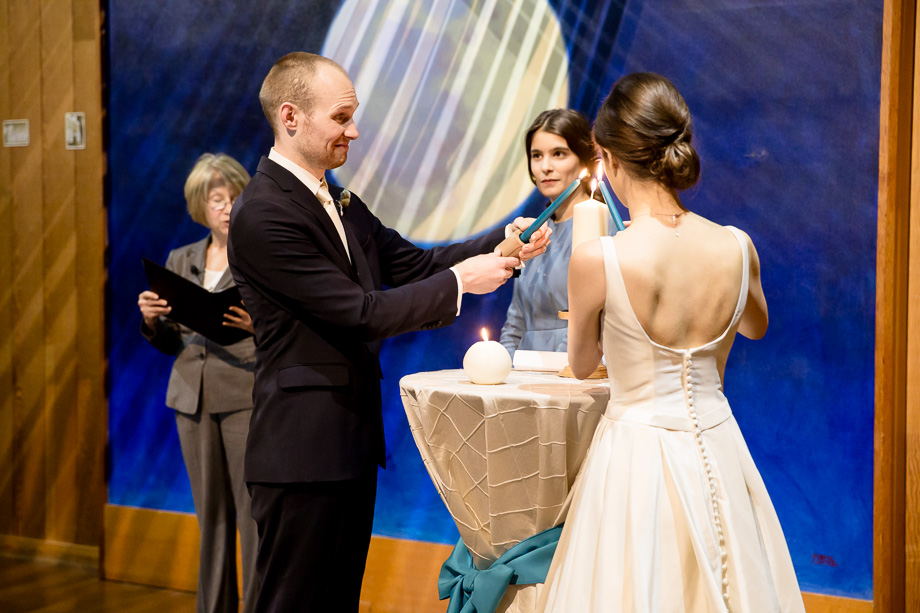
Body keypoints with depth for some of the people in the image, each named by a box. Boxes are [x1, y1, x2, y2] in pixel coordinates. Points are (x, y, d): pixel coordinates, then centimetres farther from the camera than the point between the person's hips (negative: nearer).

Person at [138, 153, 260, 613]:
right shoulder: (180, 261, 13)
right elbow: (170, 343, 18)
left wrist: (256, 326, -24)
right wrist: (151, 320, -2)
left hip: (248, 397, -4)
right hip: (193, 398, 5)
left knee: (254, 515, -7)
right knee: (211, 516, 10)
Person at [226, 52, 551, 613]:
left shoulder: (339, 203, 12)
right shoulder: (262, 214, -19)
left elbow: (413, 264, 11)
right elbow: (359, 310, -20)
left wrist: (503, 244, 0)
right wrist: (459, 282, -15)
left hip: (352, 440, 9)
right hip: (303, 451, -9)